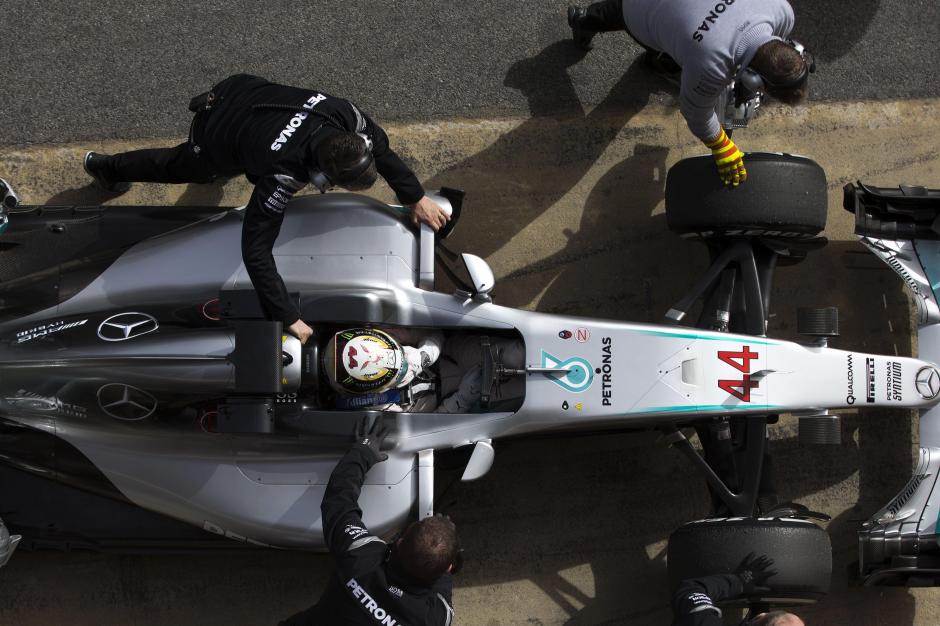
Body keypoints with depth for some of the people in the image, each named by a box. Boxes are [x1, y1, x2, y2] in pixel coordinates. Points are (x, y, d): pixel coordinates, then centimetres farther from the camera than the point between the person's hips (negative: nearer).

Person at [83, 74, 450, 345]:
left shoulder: (344, 115, -34)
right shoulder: (284, 174, -46)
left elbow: (381, 147, -11)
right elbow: (255, 249, -43)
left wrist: (416, 198, -6)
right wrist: (289, 319, -42)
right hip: (213, 133, -4)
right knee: (183, 168, 29)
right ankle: (105, 168, 53)